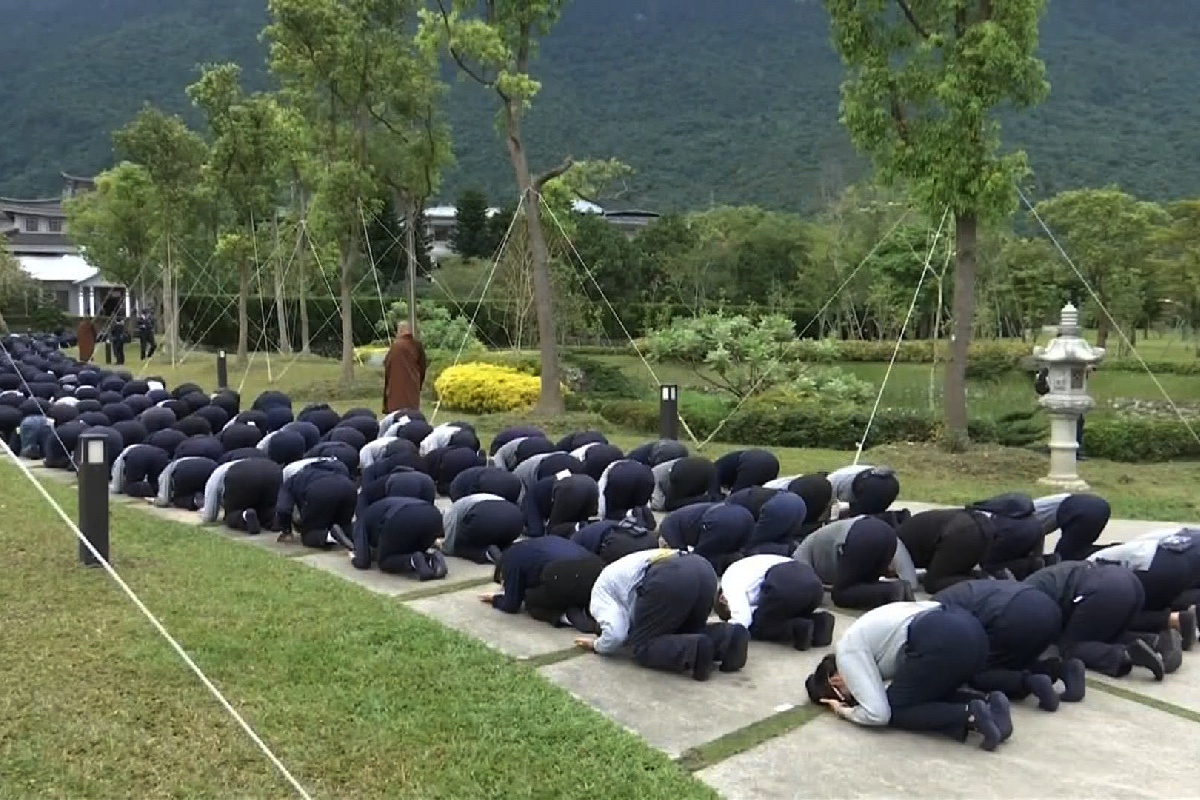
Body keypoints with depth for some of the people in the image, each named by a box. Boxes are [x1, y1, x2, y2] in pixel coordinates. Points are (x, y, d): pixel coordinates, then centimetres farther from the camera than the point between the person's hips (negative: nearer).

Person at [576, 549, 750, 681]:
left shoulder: (600, 589, 23)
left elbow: (616, 634, 7)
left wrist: (597, 645, 27)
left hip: (669, 578, -7)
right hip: (704, 569, 8)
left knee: (643, 647, 9)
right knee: (682, 635, 26)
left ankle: (694, 650, -18)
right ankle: (728, 637, -2)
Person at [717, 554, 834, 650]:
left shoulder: (730, 577, 18)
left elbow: (742, 619, 5)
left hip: (786, 585, -8)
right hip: (813, 582, 8)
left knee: (755, 627, 14)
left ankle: (798, 629, -8)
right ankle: (818, 622, 4)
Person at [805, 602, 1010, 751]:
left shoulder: (846, 652, 8)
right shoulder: (860, 636, 33)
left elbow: (877, 714, 0)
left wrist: (844, 711, 16)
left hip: (942, 642, -9)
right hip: (971, 629, 9)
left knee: (893, 709, 9)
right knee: (924, 696, 25)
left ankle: (970, 715, -9)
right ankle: (989, 705, 3)